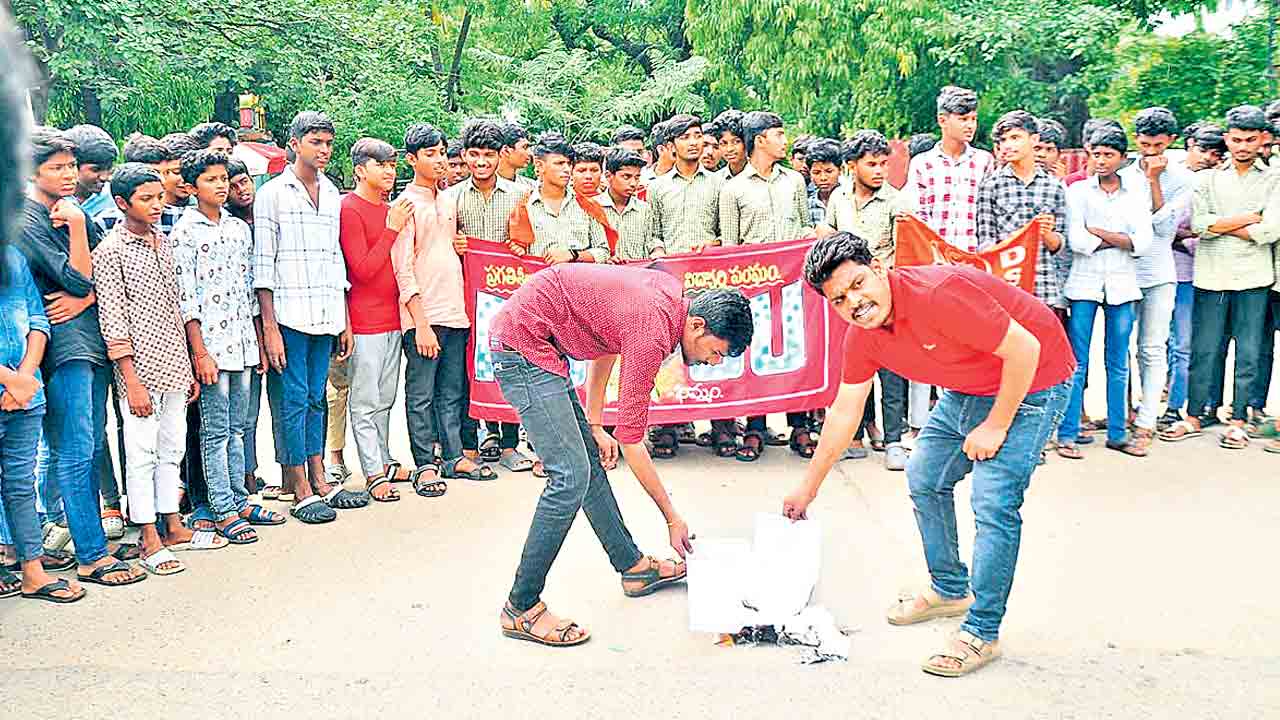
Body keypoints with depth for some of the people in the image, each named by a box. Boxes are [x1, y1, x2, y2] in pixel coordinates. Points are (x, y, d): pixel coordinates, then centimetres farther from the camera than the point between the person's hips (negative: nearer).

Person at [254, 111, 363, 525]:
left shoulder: (332, 194, 14)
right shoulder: (273, 193, -3)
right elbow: (263, 265, -6)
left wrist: (345, 320, 15)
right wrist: (269, 327, -12)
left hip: (326, 316, 6)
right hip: (289, 315, -5)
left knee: (316, 399, 12)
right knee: (294, 401, -1)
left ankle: (319, 482, 20)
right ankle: (301, 492, 5)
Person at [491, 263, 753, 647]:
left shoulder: (671, 291, 4)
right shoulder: (652, 334, -23)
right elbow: (631, 441, -17)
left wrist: (594, 425, 14)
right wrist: (673, 518, -8)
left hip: (539, 341, 10)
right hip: (522, 344, -10)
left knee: (591, 459, 14)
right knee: (571, 476, -13)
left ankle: (634, 566, 26)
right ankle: (521, 608, -5)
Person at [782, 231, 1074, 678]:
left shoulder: (939, 292, -33)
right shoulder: (862, 336, -7)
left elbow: (1024, 348, -28)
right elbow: (843, 413, 5)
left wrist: (995, 426, -20)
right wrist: (808, 488, 10)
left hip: (1029, 382, -8)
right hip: (968, 389, 9)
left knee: (993, 502, -15)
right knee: (924, 478, 14)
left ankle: (982, 633, -2)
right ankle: (950, 590, 32)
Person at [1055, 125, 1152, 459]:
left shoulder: (1136, 192, 8)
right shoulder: (1078, 190, 4)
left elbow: (1144, 243, -4)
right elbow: (1076, 240, -9)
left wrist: (1097, 232, -7)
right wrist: (1120, 239, -5)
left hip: (1121, 284, 2)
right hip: (1084, 282, -2)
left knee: (1118, 364, 9)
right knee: (1077, 363, -2)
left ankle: (1117, 433, 18)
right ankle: (1067, 434, 3)